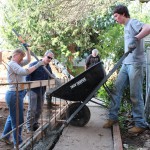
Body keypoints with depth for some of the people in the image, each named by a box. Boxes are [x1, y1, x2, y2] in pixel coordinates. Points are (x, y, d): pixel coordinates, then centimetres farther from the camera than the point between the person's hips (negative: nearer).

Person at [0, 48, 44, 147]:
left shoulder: (17, 64, 14)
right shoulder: (12, 64, -14)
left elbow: (28, 60, 20)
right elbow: (25, 72, -26)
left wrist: (28, 49, 10)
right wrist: (37, 65, -23)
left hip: (18, 94, 10)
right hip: (14, 94, -10)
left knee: (12, 117, 22)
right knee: (18, 120, -2)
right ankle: (18, 143, 9)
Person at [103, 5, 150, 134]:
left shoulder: (133, 23, -7)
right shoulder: (126, 26, 20)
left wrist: (136, 39, -27)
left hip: (135, 64, -9)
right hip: (126, 64, 9)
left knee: (135, 95, -3)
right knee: (116, 90, 8)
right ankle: (113, 117, 19)